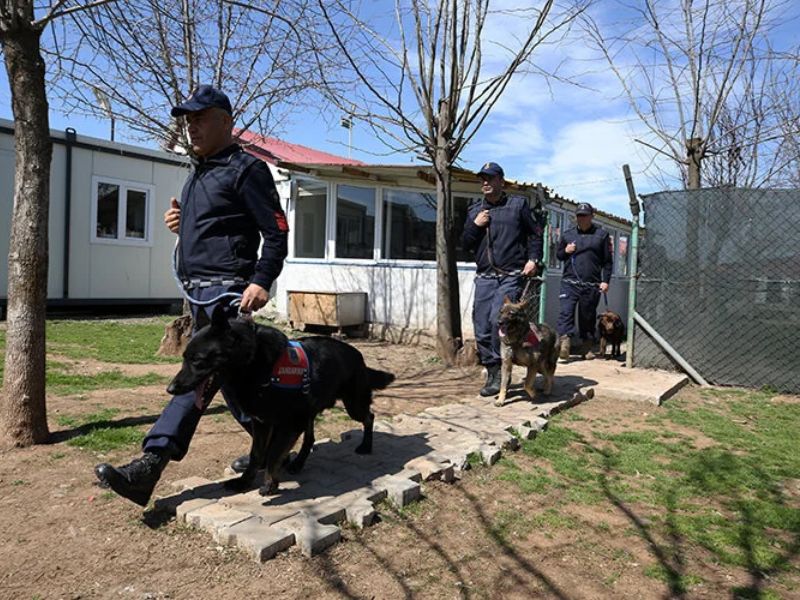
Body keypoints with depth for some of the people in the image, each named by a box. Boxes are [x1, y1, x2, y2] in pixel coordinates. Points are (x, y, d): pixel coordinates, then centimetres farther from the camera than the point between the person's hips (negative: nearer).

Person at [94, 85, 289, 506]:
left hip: (225, 290, -10)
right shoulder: (198, 174, 22)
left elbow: (276, 232, -12)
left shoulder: (245, 169, -5)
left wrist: (262, 281, -23)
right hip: (199, 290, 10)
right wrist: (178, 223, 9)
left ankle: (149, 467, -14)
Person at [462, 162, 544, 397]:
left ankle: (500, 373, -7)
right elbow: (465, 243, 15)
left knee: (498, 320, -21)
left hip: (511, 277, -4)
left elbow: (535, 234, 9)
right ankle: (492, 373, 17)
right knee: (482, 329, 2)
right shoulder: (474, 210, 16)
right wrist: (475, 225, -1)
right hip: (484, 277, 5)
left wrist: (533, 259, -5)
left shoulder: (518, 204, 6)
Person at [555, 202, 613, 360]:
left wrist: (605, 280, -2)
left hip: (592, 285, 0)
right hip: (570, 282, 1)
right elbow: (558, 254, 21)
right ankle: (564, 342, -21)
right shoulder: (567, 234, 12)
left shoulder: (601, 234, 7)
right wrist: (566, 251, -2)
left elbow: (607, 260, 6)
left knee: (588, 316, 7)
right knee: (566, 311, -15)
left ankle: (586, 346, 19)